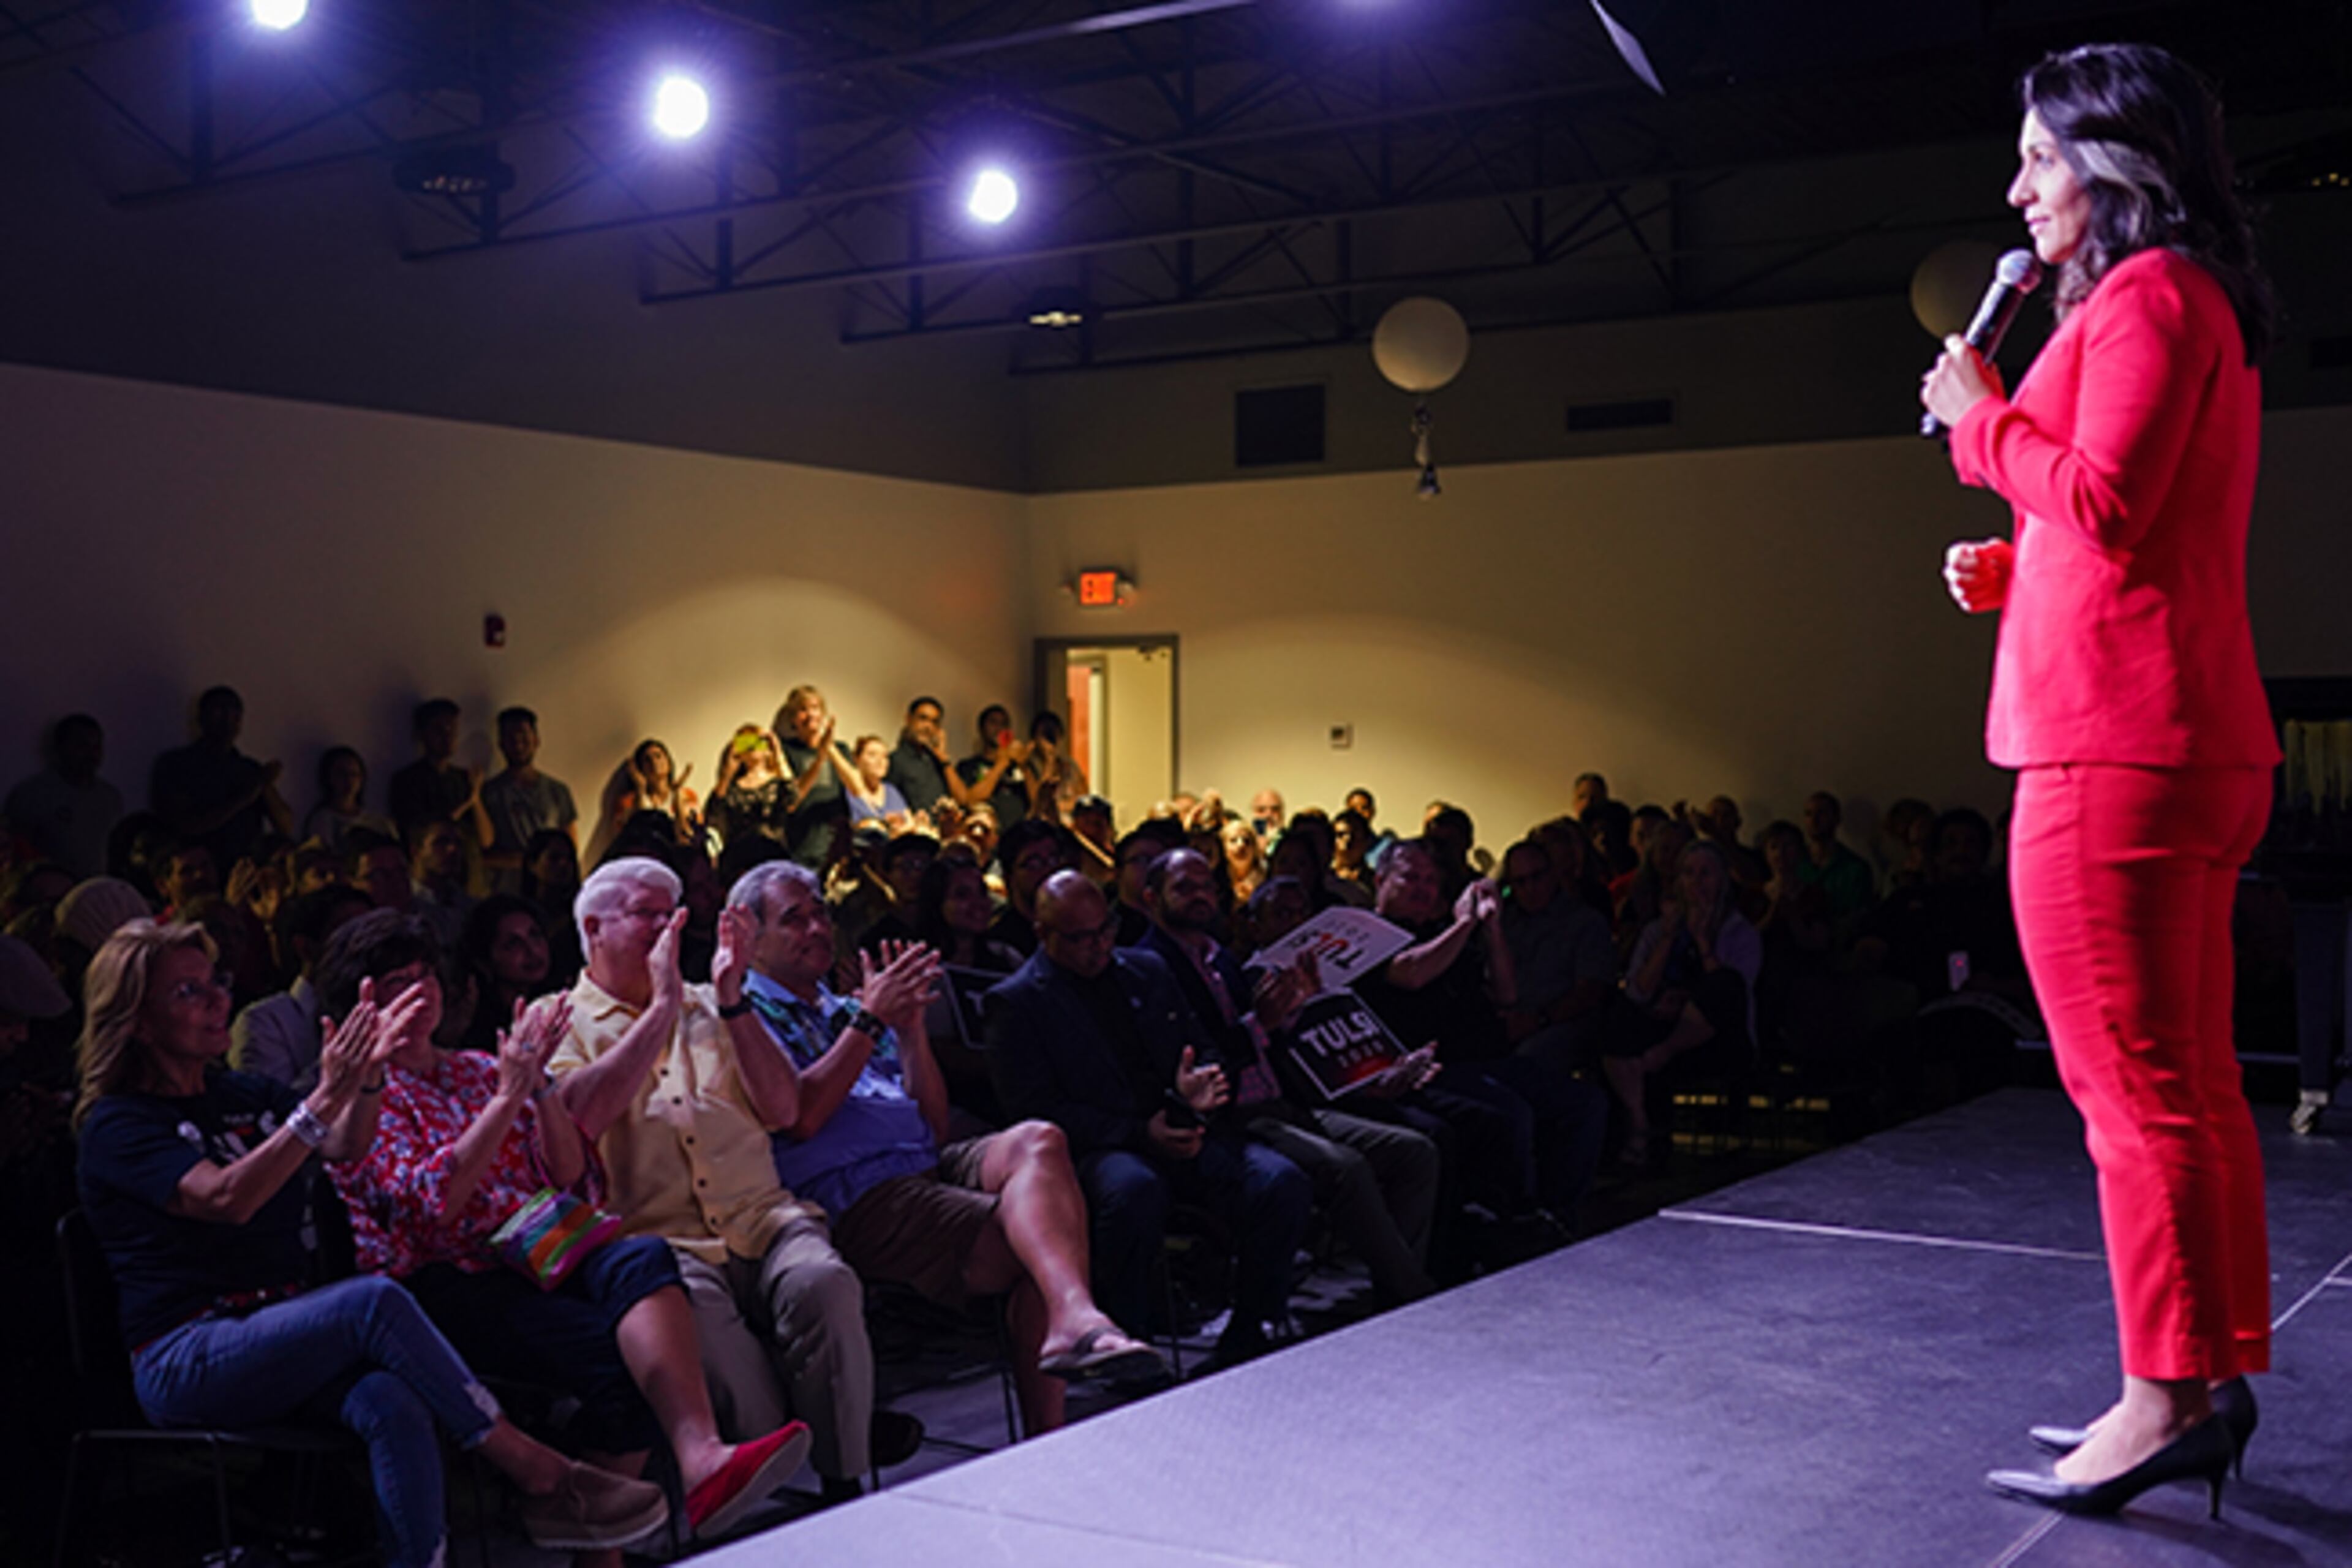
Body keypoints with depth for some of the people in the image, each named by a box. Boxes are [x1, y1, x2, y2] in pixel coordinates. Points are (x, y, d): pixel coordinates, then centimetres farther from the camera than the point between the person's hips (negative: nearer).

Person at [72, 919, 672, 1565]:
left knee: (394, 1406, -29)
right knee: (376, 1301, -30)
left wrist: (369, 1074, -18)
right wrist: (325, 1097, -26)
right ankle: (541, 1478, -28)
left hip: (279, 1332, 6)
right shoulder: (118, 1124, -1)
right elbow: (226, 1198, -19)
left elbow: (345, 1148, 2)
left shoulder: (245, 1096, 19)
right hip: (185, 1360, -5)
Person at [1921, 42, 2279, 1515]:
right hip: (2190, 743, 10)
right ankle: (2213, 1381, 18)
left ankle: (2167, 1396, -3)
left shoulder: (2147, 293, -7)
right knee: (2187, 1082, 11)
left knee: (2134, 1083, -8)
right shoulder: (2202, 306, 24)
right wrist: (2017, 570, 16)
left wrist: (1985, 419, -4)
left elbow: (2107, 499, -18)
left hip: (2120, 744, -10)